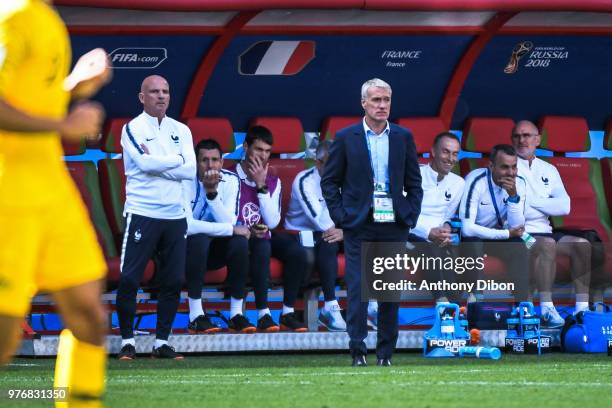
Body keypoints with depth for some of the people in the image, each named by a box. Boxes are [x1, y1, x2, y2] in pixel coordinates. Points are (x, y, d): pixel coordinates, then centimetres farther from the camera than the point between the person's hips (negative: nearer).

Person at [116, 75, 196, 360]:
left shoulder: (181, 131, 12)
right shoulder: (133, 128, -1)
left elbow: (191, 171, -1)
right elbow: (146, 163, -18)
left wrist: (156, 163, -10)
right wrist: (177, 160, -5)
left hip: (175, 216, 5)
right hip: (142, 213, -5)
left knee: (173, 281, 4)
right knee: (129, 279, -7)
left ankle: (162, 342, 12)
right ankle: (127, 341, 2)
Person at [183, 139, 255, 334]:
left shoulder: (231, 180, -7)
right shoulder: (185, 181, -20)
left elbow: (229, 222, -19)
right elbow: (187, 225, -31)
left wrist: (212, 192, -31)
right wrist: (232, 229, -27)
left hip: (216, 251, 4)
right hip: (188, 247, -4)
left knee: (240, 243, -25)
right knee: (199, 239, -35)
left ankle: (236, 314, -17)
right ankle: (196, 316, -32)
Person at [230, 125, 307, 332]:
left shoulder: (273, 182, 10)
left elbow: (272, 222, -5)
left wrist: (261, 185, -11)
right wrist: (247, 230, -27)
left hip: (264, 237, 5)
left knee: (296, 250, -22)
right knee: (261, 246, -36)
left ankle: (288, 313, -17)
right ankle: (263, 314, -35)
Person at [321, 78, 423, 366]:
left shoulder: (403, 137, 8)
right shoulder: (346, 138, 1)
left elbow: (414, 183, 13)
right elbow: (329, 181, 4)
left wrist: (411, 216, 3)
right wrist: (341, 217, -4)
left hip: (394, 226, 2)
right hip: (359, 226, -2)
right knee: (357, 289, -8)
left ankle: (385, 353, 10)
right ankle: (357, 350, -6)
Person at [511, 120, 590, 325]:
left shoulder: (549, 170, 17)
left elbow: (564, 206, 2)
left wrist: (531, 202, -6)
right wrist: (547, 206, -8)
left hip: (544, 231, 6)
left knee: (582, 245, -16)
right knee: (547, 244, -34)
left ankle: (582, 306, -18)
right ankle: (546, 309, -37)